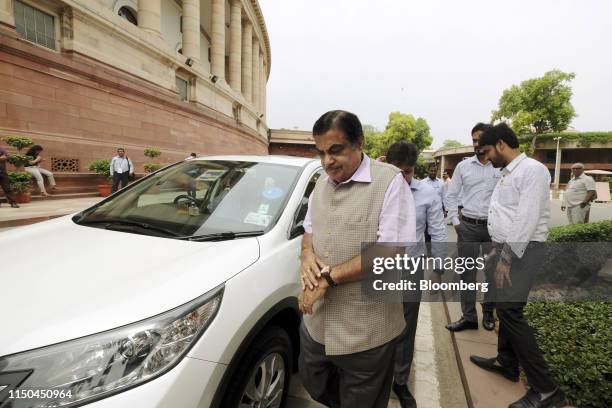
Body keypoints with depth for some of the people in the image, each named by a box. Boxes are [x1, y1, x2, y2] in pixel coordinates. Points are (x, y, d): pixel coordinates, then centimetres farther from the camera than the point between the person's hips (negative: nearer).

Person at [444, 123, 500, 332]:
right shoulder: (463, 166, 4)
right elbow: (451, 195, 7)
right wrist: (455, 221, 1)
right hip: (467, 226, 2)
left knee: (493, 272, 9)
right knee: (467, 272, 7)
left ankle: (488, 312, 31)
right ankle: (468, 317, 19)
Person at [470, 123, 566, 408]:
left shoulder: (532, 170, -14)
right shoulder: (508, 173, 16)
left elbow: (527, 220, -20)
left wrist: (508, 258, -20)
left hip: (522, 250, -9)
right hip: (507, 248, 9)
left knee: (509, 310, -12)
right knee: (505, 307, 16)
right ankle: (507, 363, 31)